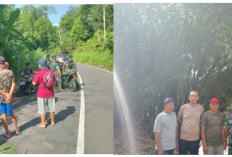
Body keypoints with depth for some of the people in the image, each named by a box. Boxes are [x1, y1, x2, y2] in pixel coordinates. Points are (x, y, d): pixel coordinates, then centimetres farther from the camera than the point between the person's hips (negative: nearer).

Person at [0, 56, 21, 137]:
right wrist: (9, 95, -12)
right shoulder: (10, 72, -3)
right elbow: (13, 85, -8)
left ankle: (7, 133, 19)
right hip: (8, 98, 3)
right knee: (12, 114, 18)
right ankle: (17, 130, 28)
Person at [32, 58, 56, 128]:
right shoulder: (51, 72, -3)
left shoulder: (39, 73, -18)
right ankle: (52, 121, 30)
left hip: (42, 94, -4)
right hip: (50, 93, 5)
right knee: (51, 107, 17)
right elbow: (54, 83, 5)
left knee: (42, 109, 9)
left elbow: (34, 83, -16)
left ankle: (43, 123, 20)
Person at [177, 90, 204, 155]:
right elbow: (179, 119, 11)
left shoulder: (201, 108, -1)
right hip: (184, 137, -1)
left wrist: (197, 125, 4)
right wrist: (185, 125, 1)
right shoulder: (183, 107, -3)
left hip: (195, 138, 1)